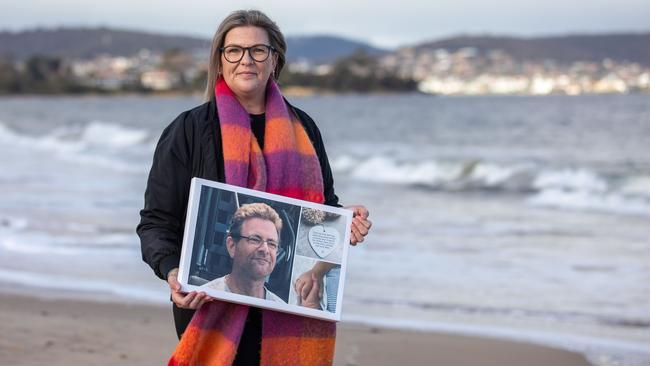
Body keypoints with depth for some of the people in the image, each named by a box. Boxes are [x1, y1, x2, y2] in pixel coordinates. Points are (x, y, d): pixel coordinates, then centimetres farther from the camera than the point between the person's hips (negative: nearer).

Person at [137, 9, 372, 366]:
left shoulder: (302, 129, 11)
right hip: (212, 307, -3)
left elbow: (323, 206, 22)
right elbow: (157, 222, -1)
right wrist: (172, 271, -20)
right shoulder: (188, 130, 0)